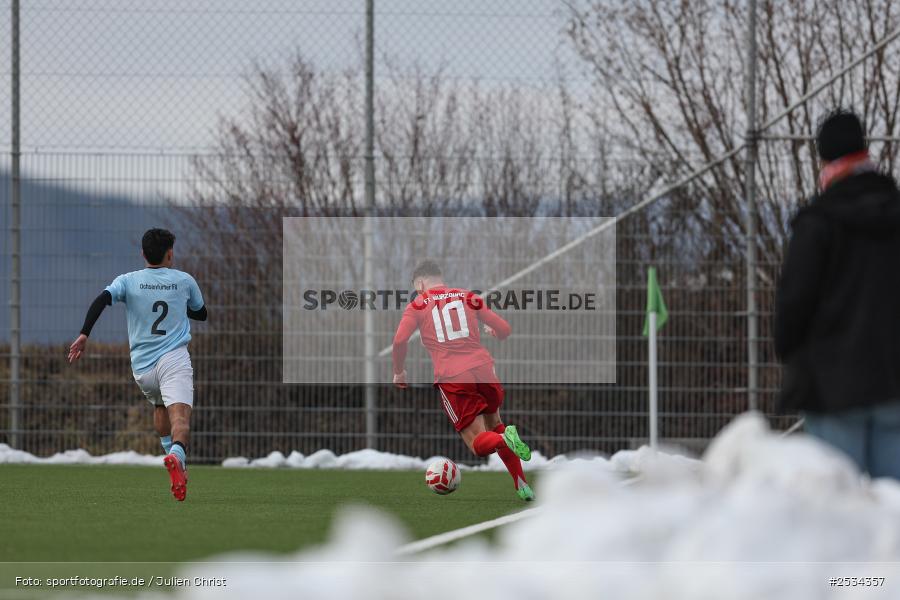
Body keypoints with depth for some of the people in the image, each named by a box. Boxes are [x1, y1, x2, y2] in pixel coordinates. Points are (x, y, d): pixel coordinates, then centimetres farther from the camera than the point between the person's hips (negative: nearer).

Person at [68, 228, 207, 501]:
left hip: (142, 366, 3)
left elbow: (101, 300, -12)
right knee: (180, 416, -19)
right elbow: (202, 314, 25)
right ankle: (177, 455, -48)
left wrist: (84, 335, -13)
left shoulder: (128, 281, 6)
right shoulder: (184, 281, 8)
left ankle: (169, 451, 31)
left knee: (159, 406, 32)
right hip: (175, 360, -3)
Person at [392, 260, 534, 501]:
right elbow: (504, 330, 13)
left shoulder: (418, 305, 9)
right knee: (494, 424, 25)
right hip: (484, 370, 3)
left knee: (478, 444, 3)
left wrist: (399, 372, 10)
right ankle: (522, 486, 10)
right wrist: (492, 332, 37)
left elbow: (399, 341, -6)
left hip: (451, 379, -3)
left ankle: (504, 440, -33)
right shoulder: (468, 297, 16)